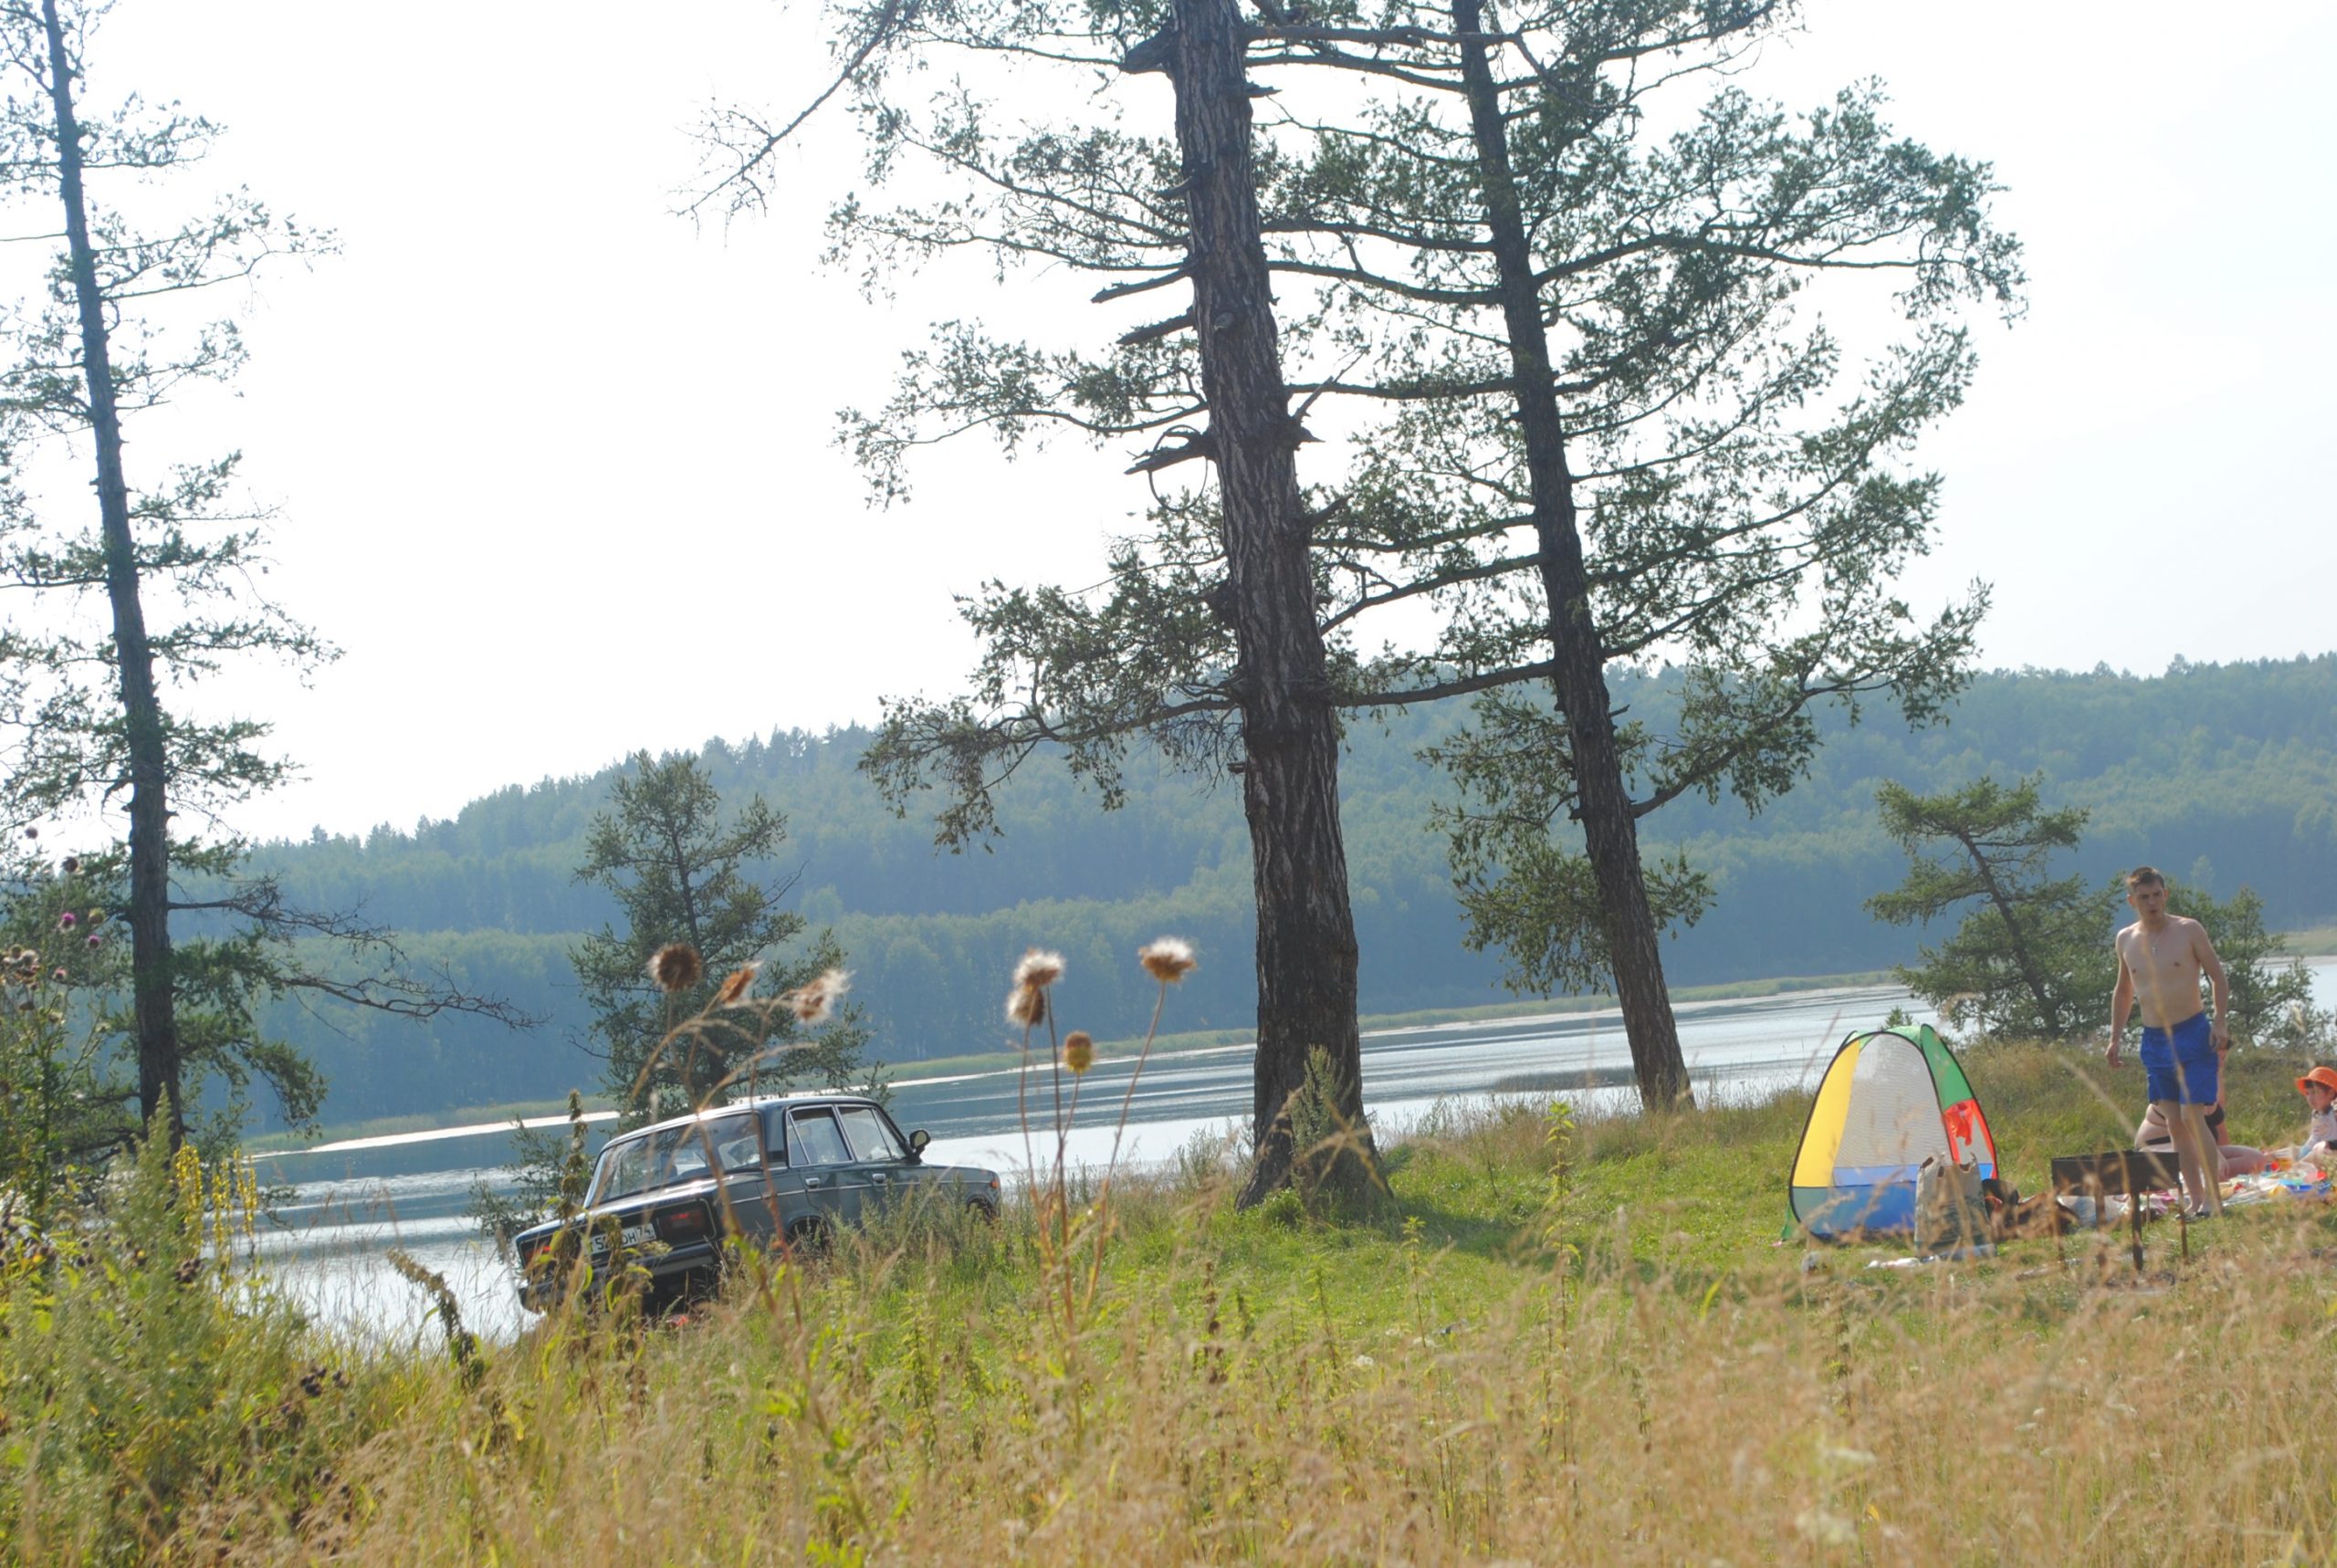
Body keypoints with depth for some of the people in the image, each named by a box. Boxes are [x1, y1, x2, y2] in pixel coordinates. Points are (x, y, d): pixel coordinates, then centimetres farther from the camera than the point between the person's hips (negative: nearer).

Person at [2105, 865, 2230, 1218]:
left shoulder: (2189, 930, -5)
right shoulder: (2125, 940, 7)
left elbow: (2219, 977, -1)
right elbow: (2123, 992, 19)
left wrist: (2220, 1023, -12)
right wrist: (2114, 1038, 15)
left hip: (2193, 1033, -4)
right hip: (2153, 1040, 5)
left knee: (2192, 1116, -14)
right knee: (2174, 1123, 4)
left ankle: (2215, 1197, -9)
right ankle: (2196, 1200, 9)